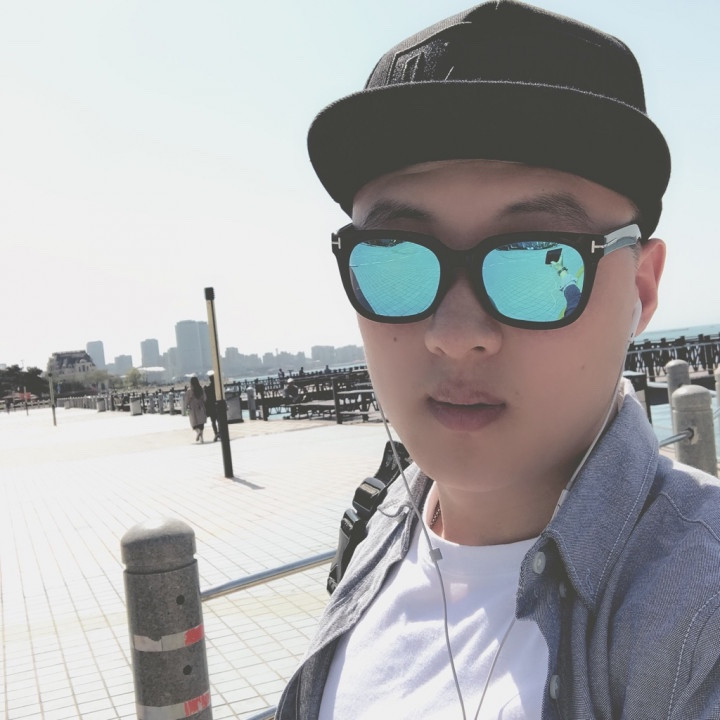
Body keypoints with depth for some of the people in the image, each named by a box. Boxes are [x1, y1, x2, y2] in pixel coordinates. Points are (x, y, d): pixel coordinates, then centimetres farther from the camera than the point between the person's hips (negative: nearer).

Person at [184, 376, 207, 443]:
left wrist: (186, 407, 8)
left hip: (193, 408, -3)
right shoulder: (201, 389, -1)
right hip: (201, 407, 3)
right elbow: (204, 399, 4)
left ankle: (197, 430, -23)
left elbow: (187, 400, -6)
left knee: (194, 422, 7)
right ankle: (201, 437, 7)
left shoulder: (189, 390, -10)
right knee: (201, 422, 10)